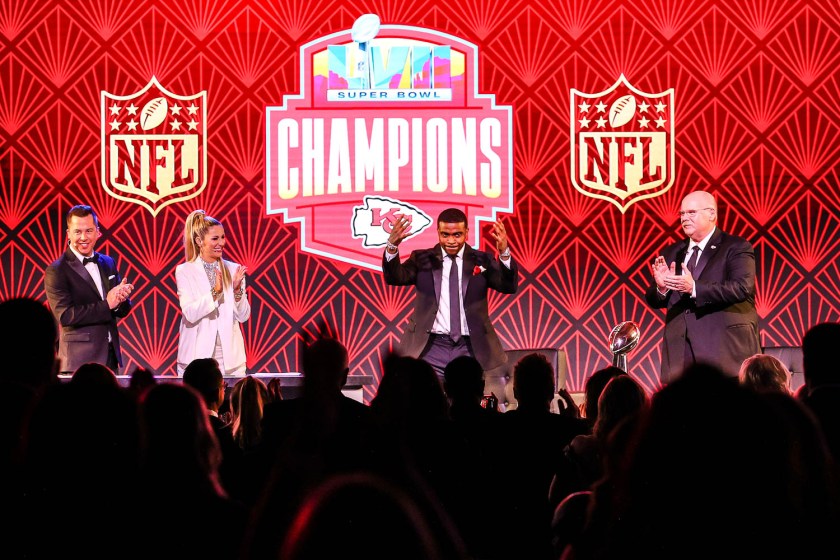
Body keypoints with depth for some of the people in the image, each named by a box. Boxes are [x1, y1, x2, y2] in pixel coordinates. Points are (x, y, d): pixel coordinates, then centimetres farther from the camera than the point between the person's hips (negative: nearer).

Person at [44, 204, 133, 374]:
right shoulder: (56, 271, -6)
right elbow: (65, 315, -16)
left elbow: (123, 311, 13)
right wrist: (107, 304, -17)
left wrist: (121, 299, -10)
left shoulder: (108, 263, 13)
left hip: (111, 358, 6)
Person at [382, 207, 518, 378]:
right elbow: (395, 278, -6)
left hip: (470, 348, 0)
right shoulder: (423, 260, 7)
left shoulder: (482, 261, 6)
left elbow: (509, 286, -5)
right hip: (431, 347, 0)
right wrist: (392, 246, -26)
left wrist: (504, 252, -24)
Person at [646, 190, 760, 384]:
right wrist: (661, 287, -7)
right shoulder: (672, 253, 18)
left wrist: (694, 288, -22)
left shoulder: (736, 248, 1)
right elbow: (654, 301, 17)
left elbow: (742, 287, -15)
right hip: (682, 357, 5)